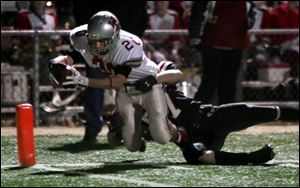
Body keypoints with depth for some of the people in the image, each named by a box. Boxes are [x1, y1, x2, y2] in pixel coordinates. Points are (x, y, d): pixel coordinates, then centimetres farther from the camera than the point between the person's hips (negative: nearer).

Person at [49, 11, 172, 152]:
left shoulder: (129, 46, -38)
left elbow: (118, 81, -39)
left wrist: (85, 81, -50)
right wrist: (57, 63, -42)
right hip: (125, 91, 4)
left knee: (162, 138, -11)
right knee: (133, 146, 0)